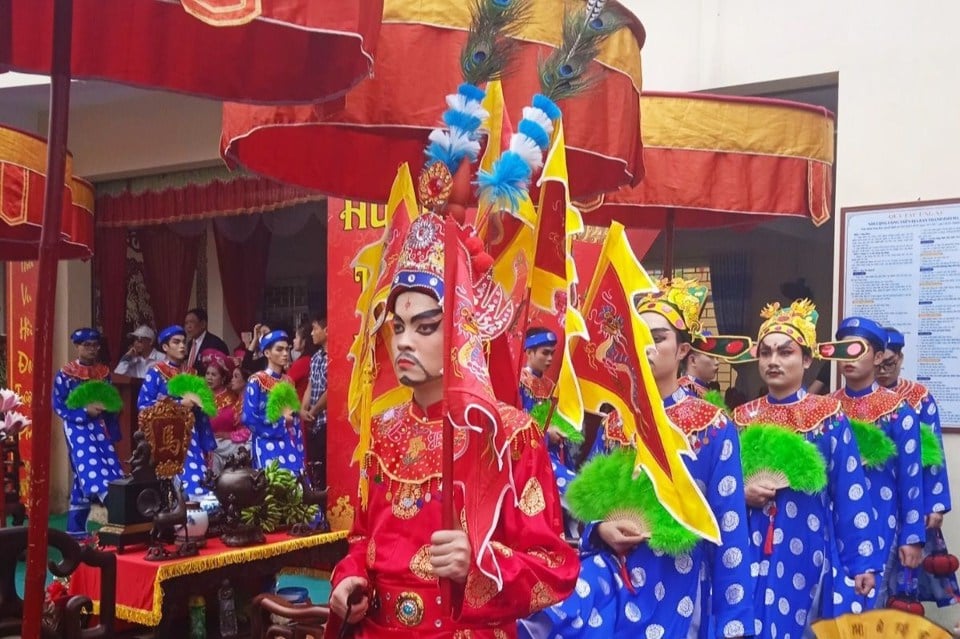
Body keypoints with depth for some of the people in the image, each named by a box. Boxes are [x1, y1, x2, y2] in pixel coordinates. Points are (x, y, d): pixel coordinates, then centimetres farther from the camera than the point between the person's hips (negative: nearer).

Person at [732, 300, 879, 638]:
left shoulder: (829, 415, -3)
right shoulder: (743, 418, 5)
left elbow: (852, 495, -3)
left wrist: (862, 561, -5)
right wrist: (742, 493, -10)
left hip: (807, 550, -2)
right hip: (750, 551, 2)